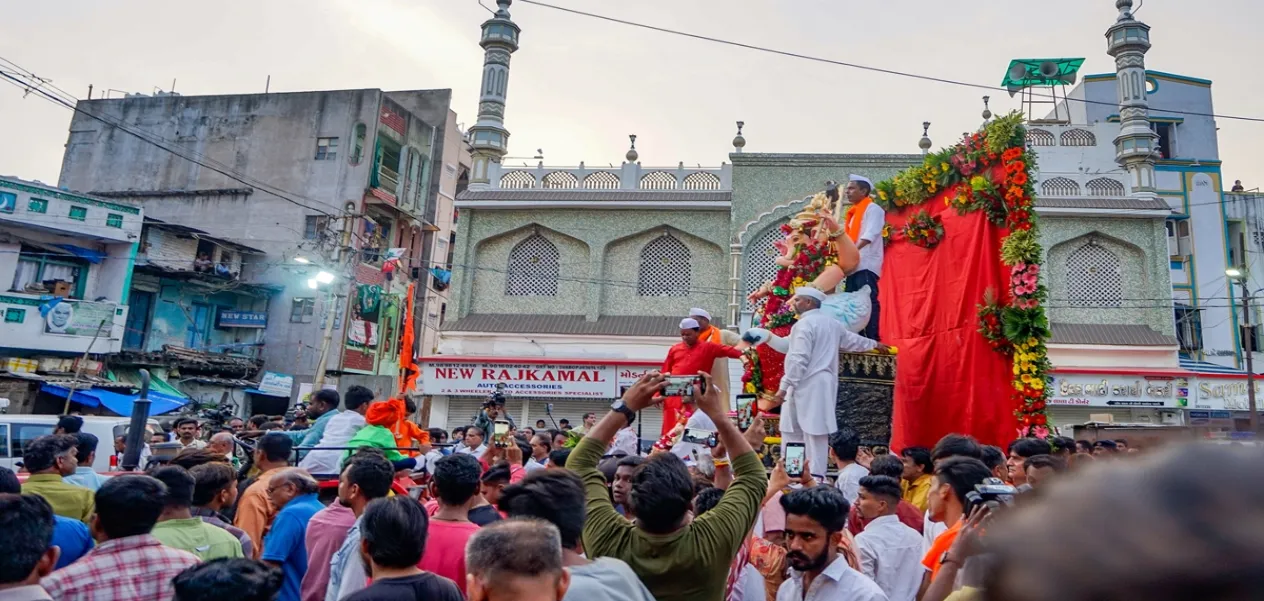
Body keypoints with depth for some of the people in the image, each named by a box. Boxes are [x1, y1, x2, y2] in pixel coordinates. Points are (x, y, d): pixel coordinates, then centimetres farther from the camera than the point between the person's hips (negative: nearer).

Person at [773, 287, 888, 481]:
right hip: (824, 385, 9)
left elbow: (798, 360, -19)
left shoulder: (804, 324, -11)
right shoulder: (832, 323, 16)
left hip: (807, 386, -9)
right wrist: (874, 344, 51)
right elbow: (851, 340, 32)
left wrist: (783, 387, -18)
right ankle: (817, 478, 11)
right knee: (817, 432, 9)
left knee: (792, 431, -3)